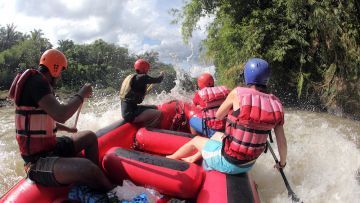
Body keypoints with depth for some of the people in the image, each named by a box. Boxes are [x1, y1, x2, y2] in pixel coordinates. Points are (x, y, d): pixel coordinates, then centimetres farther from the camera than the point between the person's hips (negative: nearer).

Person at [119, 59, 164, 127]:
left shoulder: (130, 77, 15)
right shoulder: (141, 77, -13)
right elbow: (158, 80, -4)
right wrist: (162, 74, 17)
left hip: (126, 111, 10)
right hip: (131, 114, -10)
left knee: (154, 108, 19)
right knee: (158, 114, -17)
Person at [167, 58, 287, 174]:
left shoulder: (238, 93, -20)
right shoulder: (275, 103, -9)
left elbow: (218, 115, -3)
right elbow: (282, 142, -4)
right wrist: (282, 163, 13)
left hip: (227, 162, -5)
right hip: (248, 165, 5)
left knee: (196, 140, 22)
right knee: (217, 135, 31)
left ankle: (170, 159, 48)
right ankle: (193, 159, 50)